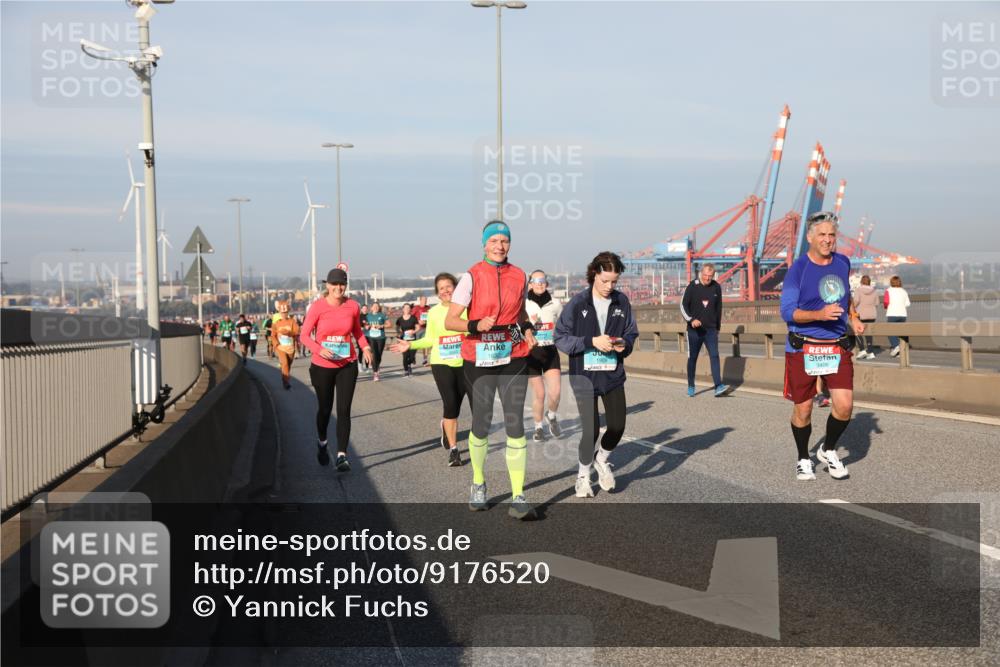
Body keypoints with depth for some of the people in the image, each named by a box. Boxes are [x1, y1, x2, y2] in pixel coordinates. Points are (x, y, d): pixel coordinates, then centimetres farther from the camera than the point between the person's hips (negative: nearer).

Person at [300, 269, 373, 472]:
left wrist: (365, 347, -5)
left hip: (347, 365, 1)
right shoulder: (317, 306, -12)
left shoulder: (353, 306, -4)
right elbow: (304, 335, -9)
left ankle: (342, 455, -2)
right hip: (322, 366, -1)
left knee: (344, 410, -6)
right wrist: (319, 349, -26)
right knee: (325, 409, 14)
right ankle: (322, 443, 42)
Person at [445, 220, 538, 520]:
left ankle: (518, 499, -3)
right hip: (479, 360, -2)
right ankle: (478, 484, 33)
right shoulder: (472, 277, -5)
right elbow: (450, 320, -8)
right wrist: (476, 325, -25)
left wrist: (527, 329, 4)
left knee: (515, 425, -5)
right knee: (481, 425, 9)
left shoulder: (519, 276, 6)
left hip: (514, 359, 2)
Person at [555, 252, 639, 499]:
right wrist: (592, 341, -20)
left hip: (613, 375, 4)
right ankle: (583, 475, 24)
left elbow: (632, 332, 12)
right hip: (585, 376, -3)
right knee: (591, 429, -4)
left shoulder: (622, 302, 2)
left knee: (617, 426, 0)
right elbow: (561, 338, -9)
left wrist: (625, 343, -10)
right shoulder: (577, 303, -9)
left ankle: (602, 459, 34)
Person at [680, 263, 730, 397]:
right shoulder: (692, 287, -5)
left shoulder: (716, 288, 4)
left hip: (711, 330, 1)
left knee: (714, 356, -12)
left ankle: (718, 386, -19)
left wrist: (718, 327, 17)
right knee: (692, 358, 8)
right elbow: (683, 305, -6)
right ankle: (691, 387, 23)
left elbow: (718, 308, 14)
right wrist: (691, 320, -21)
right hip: (694, 330, -1)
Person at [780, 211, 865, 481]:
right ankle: (803, 459, 26)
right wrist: (820, 314, -26)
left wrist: (853, 319, 11)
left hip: (837, 347, 4)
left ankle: (828, 450, 20)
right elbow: (787, 311, -13)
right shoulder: (798, 269, -10)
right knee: (803, 408, 5)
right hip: (803, 348, -4)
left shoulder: (843, 263, 7)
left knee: (844, 406, -7)